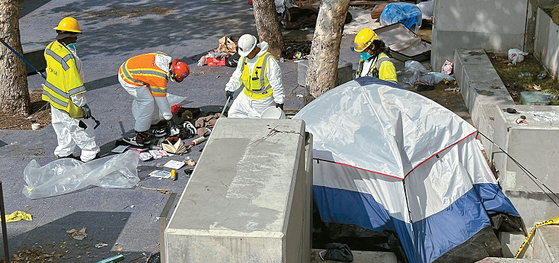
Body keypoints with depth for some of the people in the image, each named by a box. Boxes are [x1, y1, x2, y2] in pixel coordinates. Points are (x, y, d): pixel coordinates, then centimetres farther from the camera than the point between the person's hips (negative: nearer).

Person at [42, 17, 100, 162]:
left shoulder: (50, 48, -5)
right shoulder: (68, 58, -32)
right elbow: (75, 88, -27)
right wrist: (83, 105, -17)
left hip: (54, 98, 9)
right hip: (68, 104, -9)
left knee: (62, 129, 24)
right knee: (83, 130, 9)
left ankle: (63, 154, 39)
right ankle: (90, 155, 22)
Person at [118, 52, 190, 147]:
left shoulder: (166, 60, -2)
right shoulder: (160, 77, -25)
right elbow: (161, 99, -15)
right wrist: (168, 118, -4)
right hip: (128, 79, -10)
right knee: (147, 102, -9)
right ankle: (140, 137, -6)